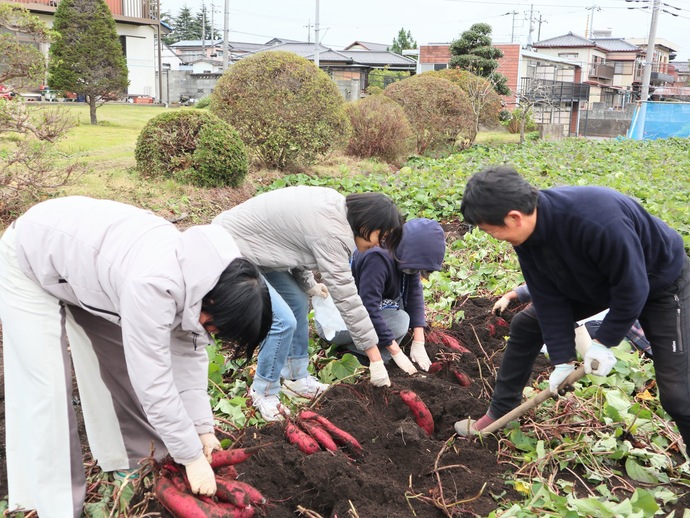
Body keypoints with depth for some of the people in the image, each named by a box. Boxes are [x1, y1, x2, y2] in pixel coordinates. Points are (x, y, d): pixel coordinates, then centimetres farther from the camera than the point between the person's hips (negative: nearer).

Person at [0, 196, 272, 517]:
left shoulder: (202, 270, -16)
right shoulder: (153, 285, -41)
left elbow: (189, 352, -5)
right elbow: (153, 382, -33)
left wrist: (202, 427, -6)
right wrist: (192, 456, -22)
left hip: (83, 259, 7)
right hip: (30, 261, -7)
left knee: (124, 364, 8)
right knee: (47, 392, -8)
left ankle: (136, 459, 24)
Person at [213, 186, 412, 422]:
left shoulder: (336, 206, 0)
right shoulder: (331, 233, -27)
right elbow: (347, 297, -24)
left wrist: (309, 284, 11)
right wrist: (376, 359, -18)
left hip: (248, 243, 10)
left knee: (298, 302, 11)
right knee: (283, 321, -15)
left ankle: (296, 379, 24)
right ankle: (263, 393, 7)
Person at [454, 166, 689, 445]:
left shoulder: (598, 221, -44)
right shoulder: (526, 232, -21)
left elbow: (633, 288, -30)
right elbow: (550, 298, -12)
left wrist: (604, 341, -21)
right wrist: (562, 359, -12)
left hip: (660, 281, -6)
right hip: (597, 280, 6)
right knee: (525, 325, 2)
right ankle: (500, 414, 18)